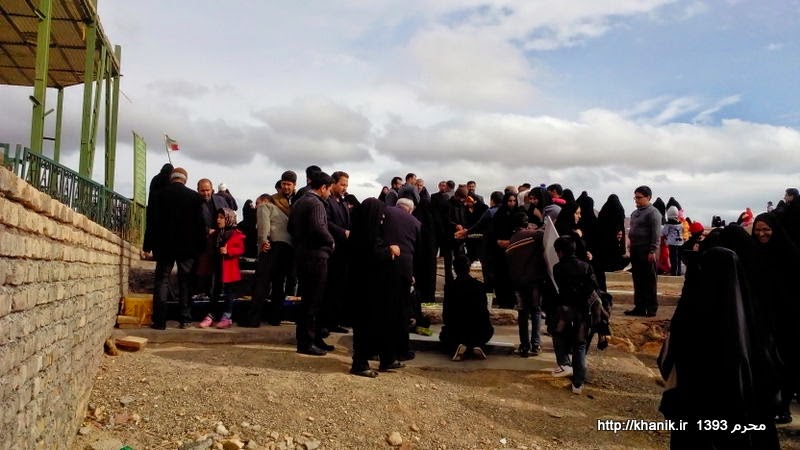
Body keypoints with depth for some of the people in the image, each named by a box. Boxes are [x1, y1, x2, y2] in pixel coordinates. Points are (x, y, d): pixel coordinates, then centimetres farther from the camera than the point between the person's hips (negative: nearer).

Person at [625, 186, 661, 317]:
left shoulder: (653, 212, -9)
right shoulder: (635, 213, 17)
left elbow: (656, 234, -15)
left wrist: (652, 251, -19)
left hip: (647, 252, -8)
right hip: (635, 251, 8)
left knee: (649, 281, -1)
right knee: (638, 281, 11)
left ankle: (651, 308, 5)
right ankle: (639, 307, 17)